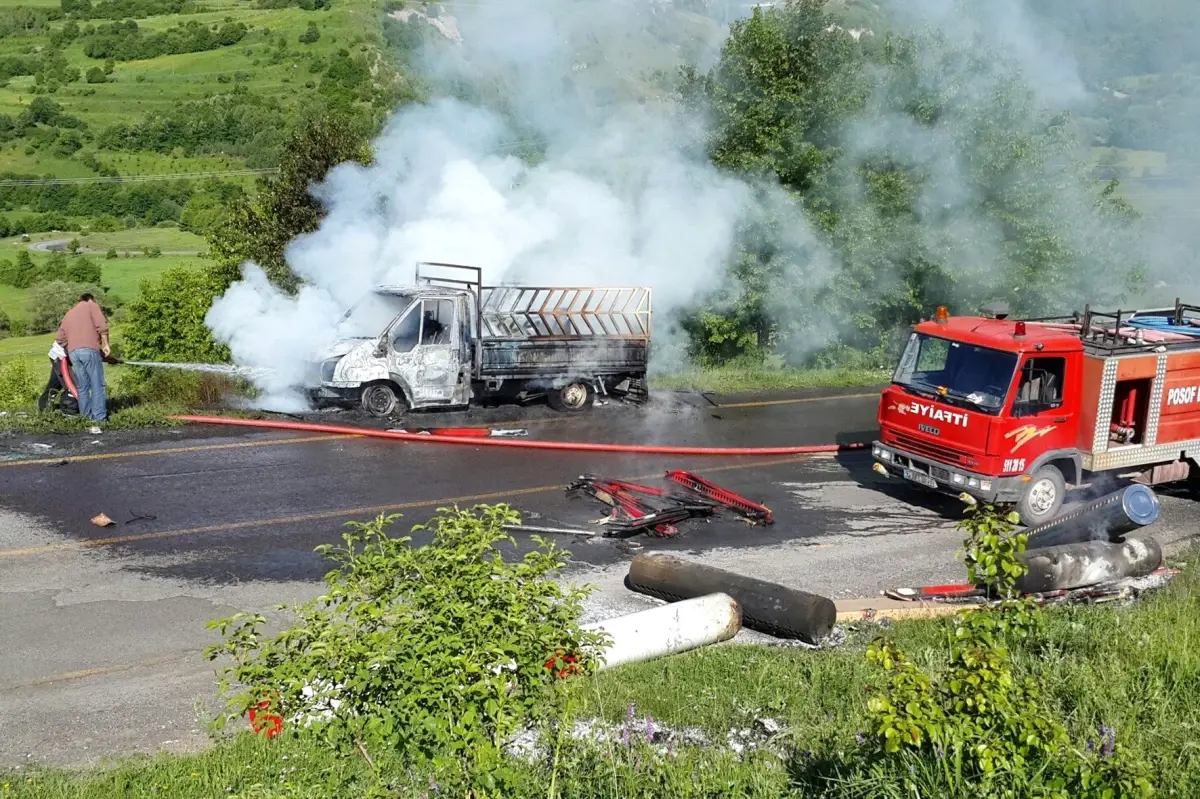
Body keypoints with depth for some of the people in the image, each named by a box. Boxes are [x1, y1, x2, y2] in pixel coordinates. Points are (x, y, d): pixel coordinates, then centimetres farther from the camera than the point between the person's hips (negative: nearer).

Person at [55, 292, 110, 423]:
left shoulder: (68, 315, 30)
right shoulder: (91, 305, 13)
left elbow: (60, 339, 24)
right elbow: (101, 326, -3)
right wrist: (105, 344, 1)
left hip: (73, 352, 5)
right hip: (89, 350, -5)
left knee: (82, 387, 10)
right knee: (97, 385, -4)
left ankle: (86, 416, 9)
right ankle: (99, 417, -8)